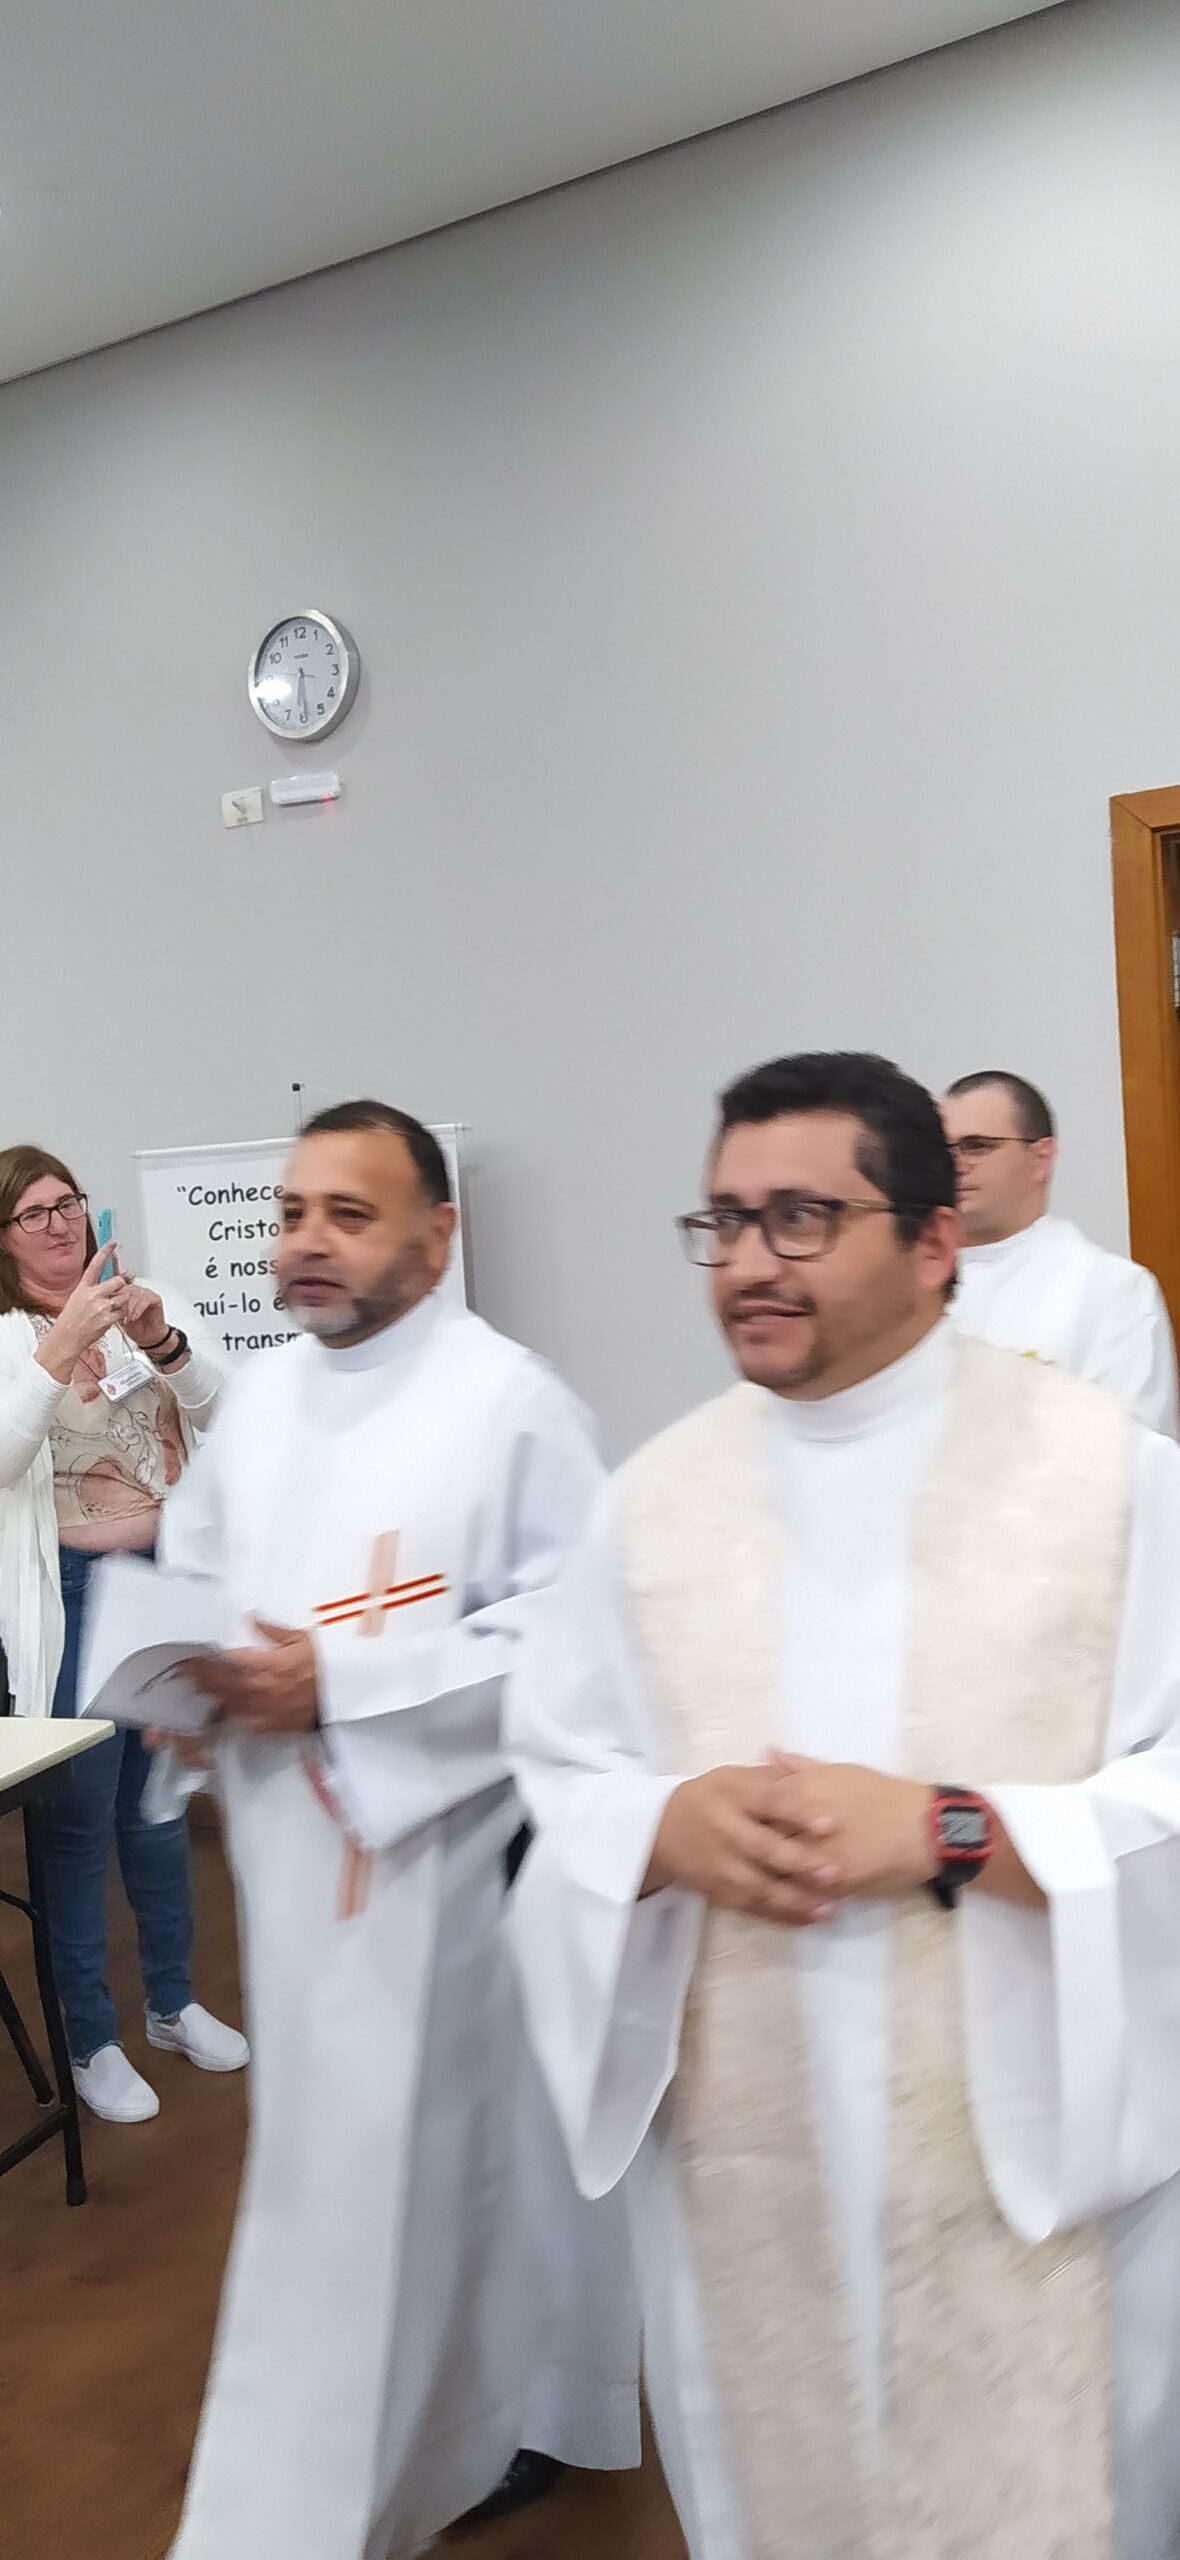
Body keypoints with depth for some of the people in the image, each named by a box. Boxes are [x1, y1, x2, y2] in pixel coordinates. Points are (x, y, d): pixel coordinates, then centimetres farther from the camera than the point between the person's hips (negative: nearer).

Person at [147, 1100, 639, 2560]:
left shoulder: (509, 1398, -14)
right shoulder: (256, 1397, 8)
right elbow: (189, 1575, 17)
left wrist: (340, 1686, -21)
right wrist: (184, 1663, -5)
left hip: (443, 1850, -6)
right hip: (292, 1844, 7)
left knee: (433, 2149, 4)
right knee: (331, 2150, 17)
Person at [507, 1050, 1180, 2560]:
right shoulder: (657, 1495, 1)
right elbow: (556, 1776, 5)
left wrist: (951, 1832, -22)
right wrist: (670, 1825, -15)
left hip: (1042, 2144, -2)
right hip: (741, 2155, 3)